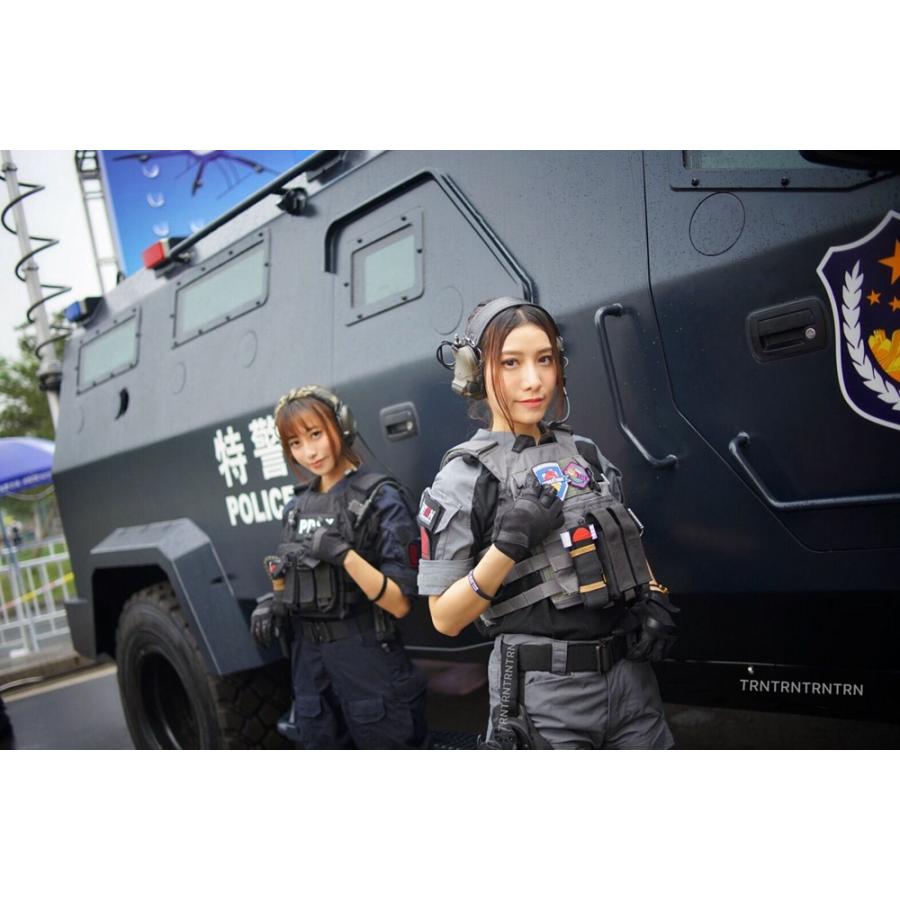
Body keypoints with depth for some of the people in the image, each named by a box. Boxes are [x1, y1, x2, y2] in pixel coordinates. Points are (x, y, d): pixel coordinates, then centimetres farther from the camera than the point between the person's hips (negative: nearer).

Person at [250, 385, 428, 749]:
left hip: (368, 662, -6)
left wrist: (344, 554, -25)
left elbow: (399, 604, -14)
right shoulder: (297, 505, 9)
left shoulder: (379, 498, -10)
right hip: (309, 659, 6)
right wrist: (273, 604, 2)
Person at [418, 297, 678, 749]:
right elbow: (445, 619, -10)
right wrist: (507, 546, -23)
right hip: (544, 696, -5)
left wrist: (654, 600, 1)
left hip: (631, 678, 6)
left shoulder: (585, 453, 7)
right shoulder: (463, 477, -9)